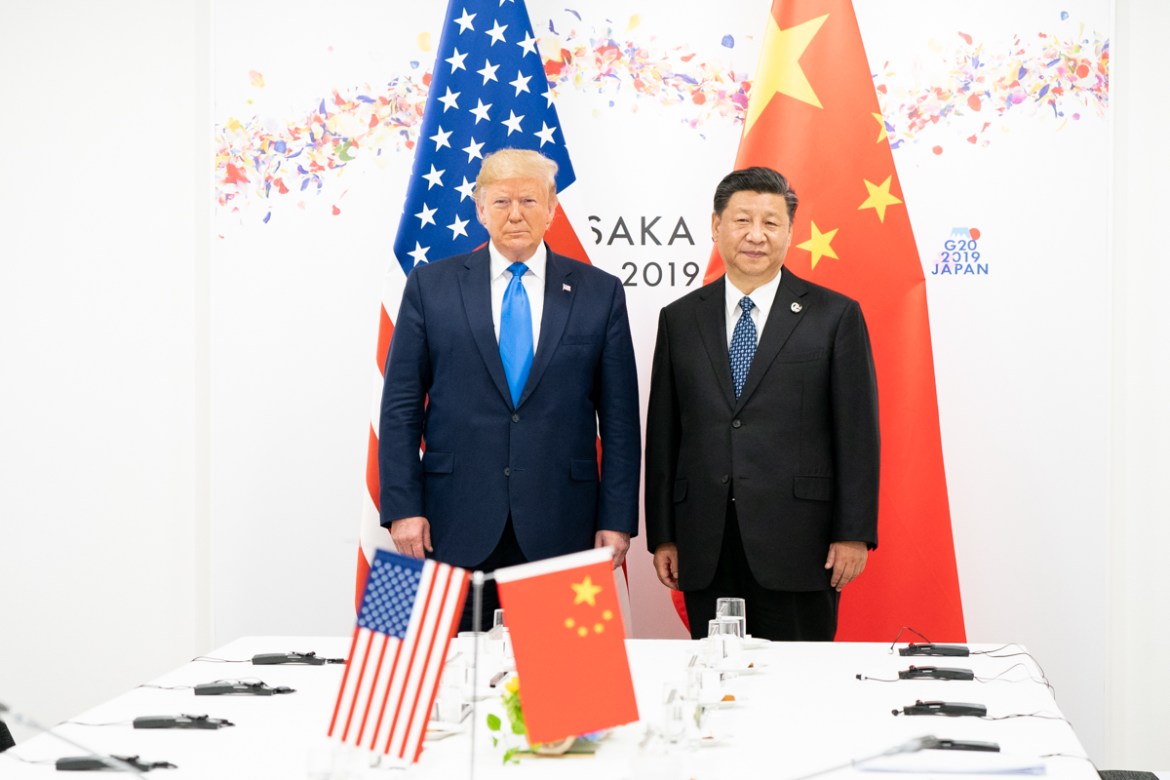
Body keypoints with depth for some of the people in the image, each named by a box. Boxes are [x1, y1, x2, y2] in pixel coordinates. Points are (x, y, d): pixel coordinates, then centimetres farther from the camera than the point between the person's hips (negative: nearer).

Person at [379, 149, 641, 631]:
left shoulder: (599, 293, 6)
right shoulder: (430, 286, 5)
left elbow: (619, 418, 5)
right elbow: (400, 407, 4)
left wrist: (617, 520, 0)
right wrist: (403, 508, -3)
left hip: (560, 529, 0)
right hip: (456, 527, 0)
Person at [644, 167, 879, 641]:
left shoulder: (835, 316, 2)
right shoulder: (679, 319, 10)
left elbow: (858, 432, 0)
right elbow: (663, 433, 10)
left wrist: (854, 533, -5)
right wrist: (662, 535, 7)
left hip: (798, 546, -2)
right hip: (706, 550, 3)